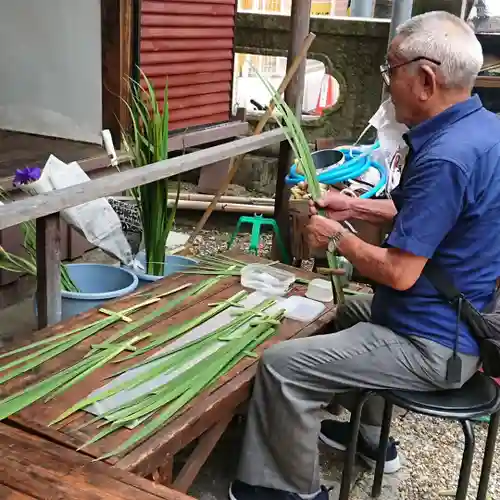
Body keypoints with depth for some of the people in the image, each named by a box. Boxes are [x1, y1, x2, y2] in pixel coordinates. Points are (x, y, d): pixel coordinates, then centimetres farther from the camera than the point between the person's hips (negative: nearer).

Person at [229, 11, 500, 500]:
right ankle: (371, 436, 42)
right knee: (348, 311, 34)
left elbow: (398, 272, -26)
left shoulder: (445, 158, -30)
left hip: (432, 345, -10)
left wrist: (338, 237, -9)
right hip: (460, 318, 10)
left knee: (280, 365, -13)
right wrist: (353, 206, 10)